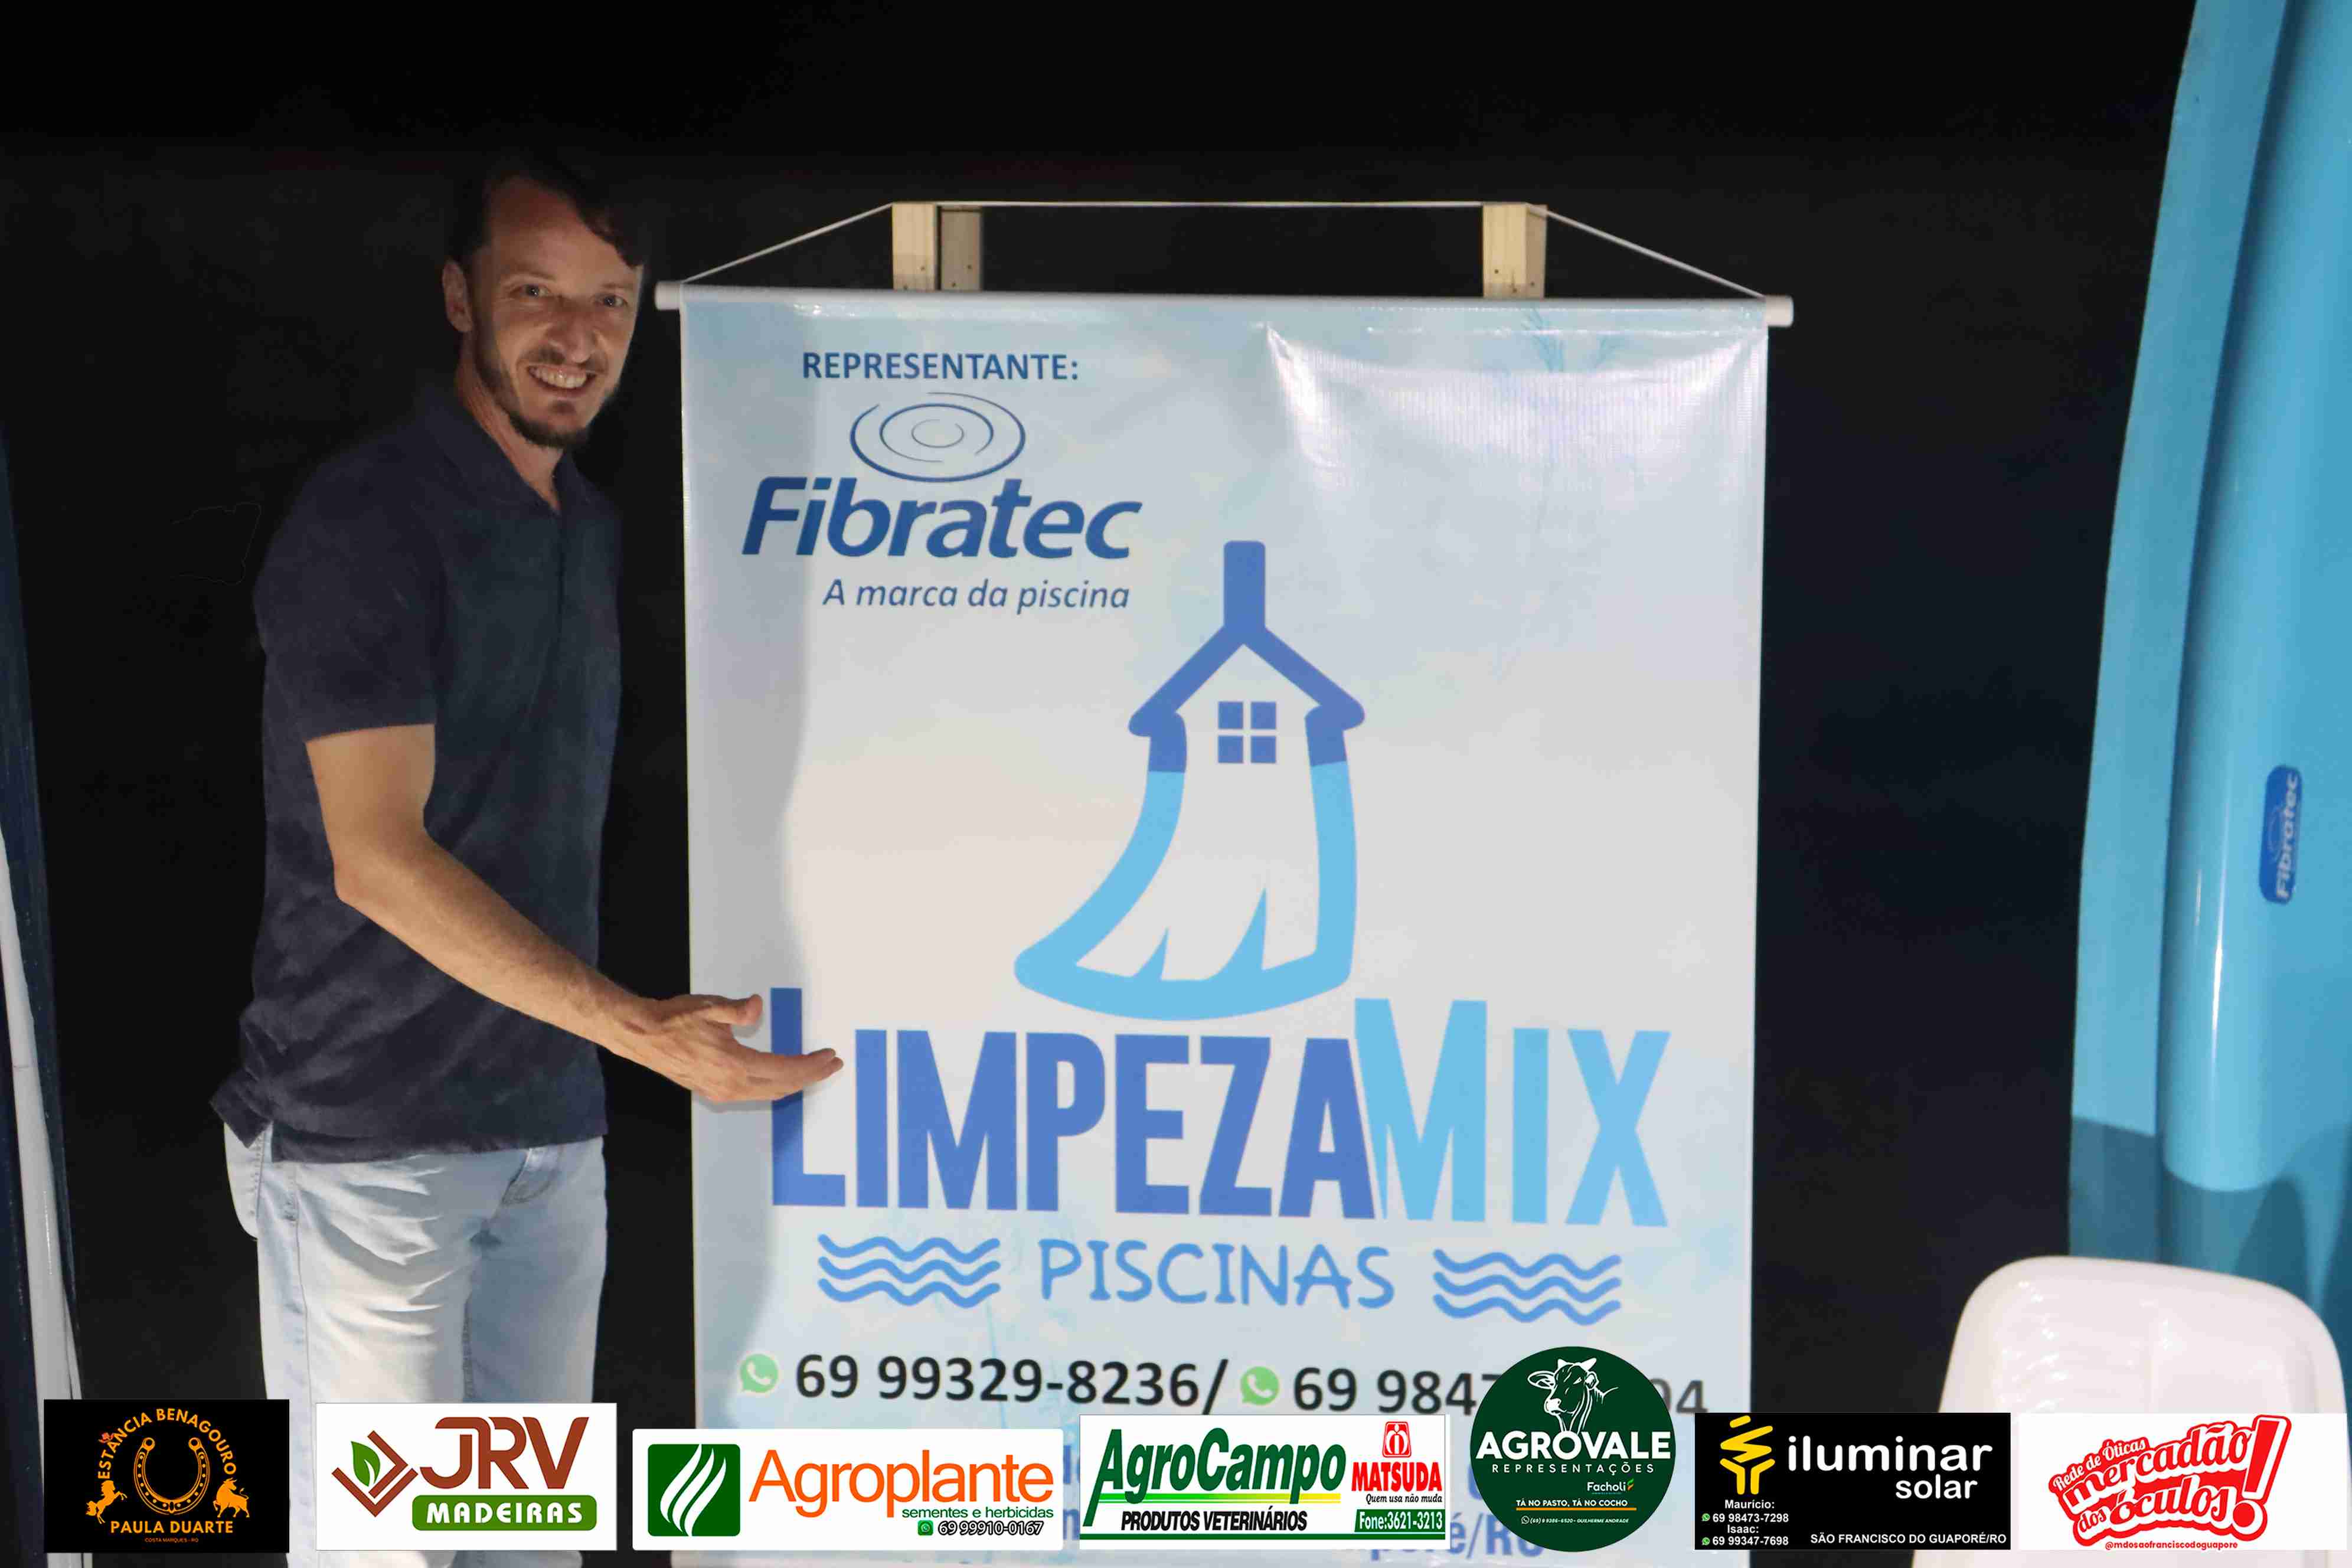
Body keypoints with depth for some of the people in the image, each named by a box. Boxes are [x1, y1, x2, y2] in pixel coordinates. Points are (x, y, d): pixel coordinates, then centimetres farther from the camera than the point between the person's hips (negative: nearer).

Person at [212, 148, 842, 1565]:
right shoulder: (366, 521, -13)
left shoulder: (596, 529, 12)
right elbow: (377, 861, -19)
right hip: (370, 1132, -7)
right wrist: (633, 1026, -25)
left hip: (553, 1119, 7)